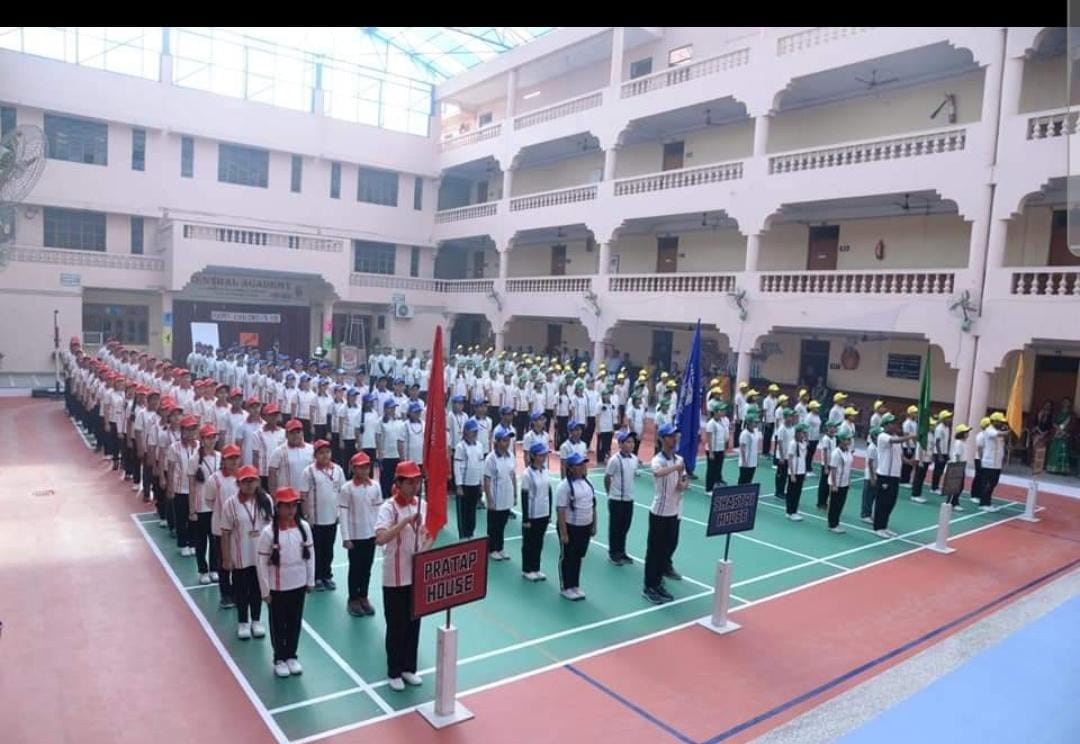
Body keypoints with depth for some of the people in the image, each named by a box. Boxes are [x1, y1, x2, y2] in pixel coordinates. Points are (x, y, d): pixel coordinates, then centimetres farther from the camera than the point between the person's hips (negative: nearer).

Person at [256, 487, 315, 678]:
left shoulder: (304, 527, -7)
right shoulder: (269, 532, -17)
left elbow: (310, 554, 3)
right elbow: (262, 562, -11)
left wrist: (311, 581, 6)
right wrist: (265, 590, -8)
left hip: (298, 585, 3)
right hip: (277, 587, -3)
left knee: (295, 622, 16)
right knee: (278, 624, 12)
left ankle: (291, 656, 33)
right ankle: (279, 658, 30)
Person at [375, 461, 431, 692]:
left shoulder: (423, 506, 1)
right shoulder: (389, 507, -17)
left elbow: (430, 535, 11)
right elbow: (380, 538, -32)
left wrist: (424, 553, -8)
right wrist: (406, 521, -39)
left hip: (418, 575, 5)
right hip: (395, 578, -5)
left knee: (414, 624, 16)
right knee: (396, 626, 8)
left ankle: (409, 668, 32)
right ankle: (394, 672, 25)